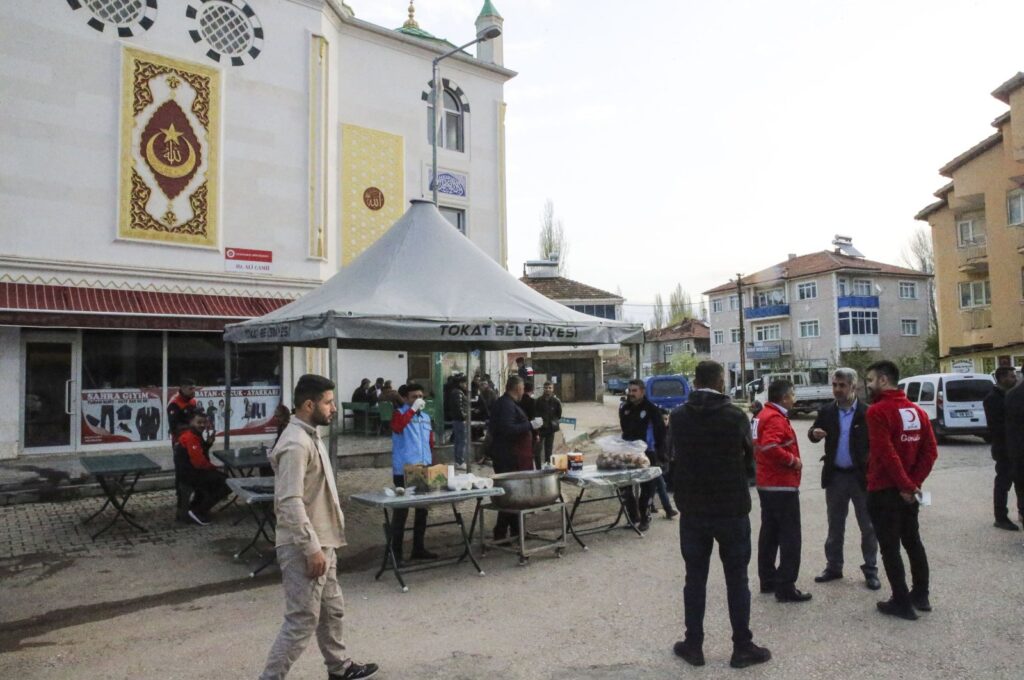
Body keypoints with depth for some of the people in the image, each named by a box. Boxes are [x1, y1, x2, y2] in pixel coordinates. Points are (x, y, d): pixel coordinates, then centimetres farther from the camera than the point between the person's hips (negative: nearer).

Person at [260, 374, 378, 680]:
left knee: (331, 611, 21)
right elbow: (290, 502, -26)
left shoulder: (310, 437, 11)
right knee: (302, 621, -2)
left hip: (321, 542, 10)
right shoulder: (295, 444, -22)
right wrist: (312, 549, -25)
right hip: (303, 548, -10)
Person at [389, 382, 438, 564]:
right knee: (401, 510, -3)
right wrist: (413, 409, -24)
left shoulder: (426, 417, 14)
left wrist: (432, 463, 19)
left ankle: (418, 547, 24)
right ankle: (396, 551, 4)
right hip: (404, 471, -7)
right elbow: (397, 427, -29)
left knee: (422, 509, 13)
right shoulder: (399, 413, -5)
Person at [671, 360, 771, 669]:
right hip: (732, 508, -2)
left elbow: (675, 458, 5)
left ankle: (693, 645, 19)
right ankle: (742, 647, 18)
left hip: (692, 509, 2)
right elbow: (749, 459, 1)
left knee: (695, 578, 11)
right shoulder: (735, 416, -12)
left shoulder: (677, 417, -5)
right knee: (737, 579, 9)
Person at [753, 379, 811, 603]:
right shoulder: (776, 418, -19)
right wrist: (793, 461, -21)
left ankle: (768, 580, 24)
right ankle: (786, 587, 0)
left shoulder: (763, 415, 12)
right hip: (782, 485, -10)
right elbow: (771, 447, -33)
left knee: (769, 533, 15)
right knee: (790, 537, -3)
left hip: (767, 483, 10)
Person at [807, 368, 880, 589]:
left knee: (868, 527, 7)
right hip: (835, 476, 3)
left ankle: (870, 570, 19)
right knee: (835, 526, 13)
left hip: (861, 476, -3)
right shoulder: (826, 412, 3)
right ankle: (833, 567, 24)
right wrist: (814, 433, -22)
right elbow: (814, 433, 1)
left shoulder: (867, 413, -7)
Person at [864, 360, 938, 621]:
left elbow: (886, 454, -23)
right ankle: (921, 595, 29)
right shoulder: (917, 411, 7)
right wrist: (914, 483, -1)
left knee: (889, 547, 2)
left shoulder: (877, 411, -16)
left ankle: (901, 602, 8)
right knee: (912, 541, 19)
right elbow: (930, 451, 3)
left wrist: (905, 485, -14)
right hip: (907, 489, 8)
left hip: (884, 490, -8)